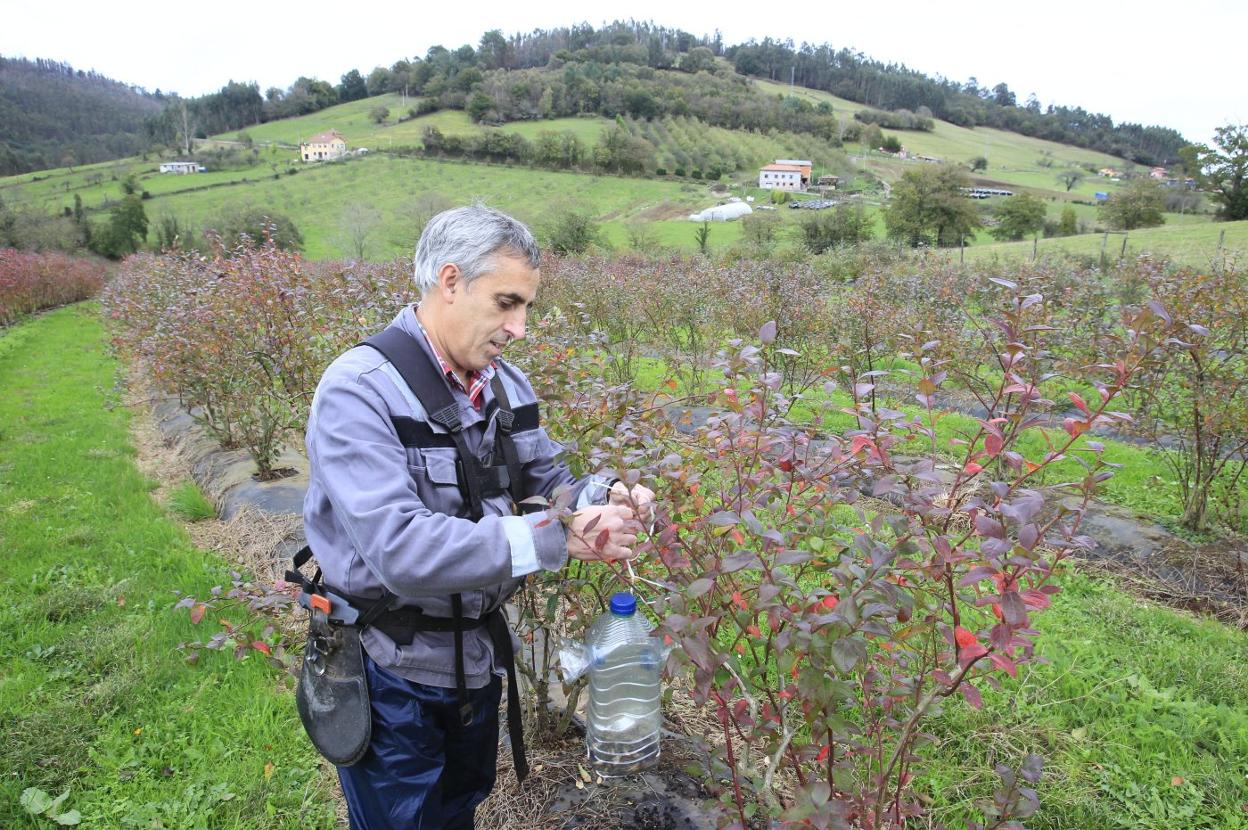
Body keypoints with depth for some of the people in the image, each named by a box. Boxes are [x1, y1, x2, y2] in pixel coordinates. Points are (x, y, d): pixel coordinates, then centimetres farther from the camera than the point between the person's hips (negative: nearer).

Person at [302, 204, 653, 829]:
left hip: (479, 655, 6)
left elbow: (544, 481, 4)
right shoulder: (359, 391, -25)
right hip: (390, 674, -6)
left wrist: (599, 498, -19)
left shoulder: (505, 384, -2)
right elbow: (399, 548, -35)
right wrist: (555, 539, -37)